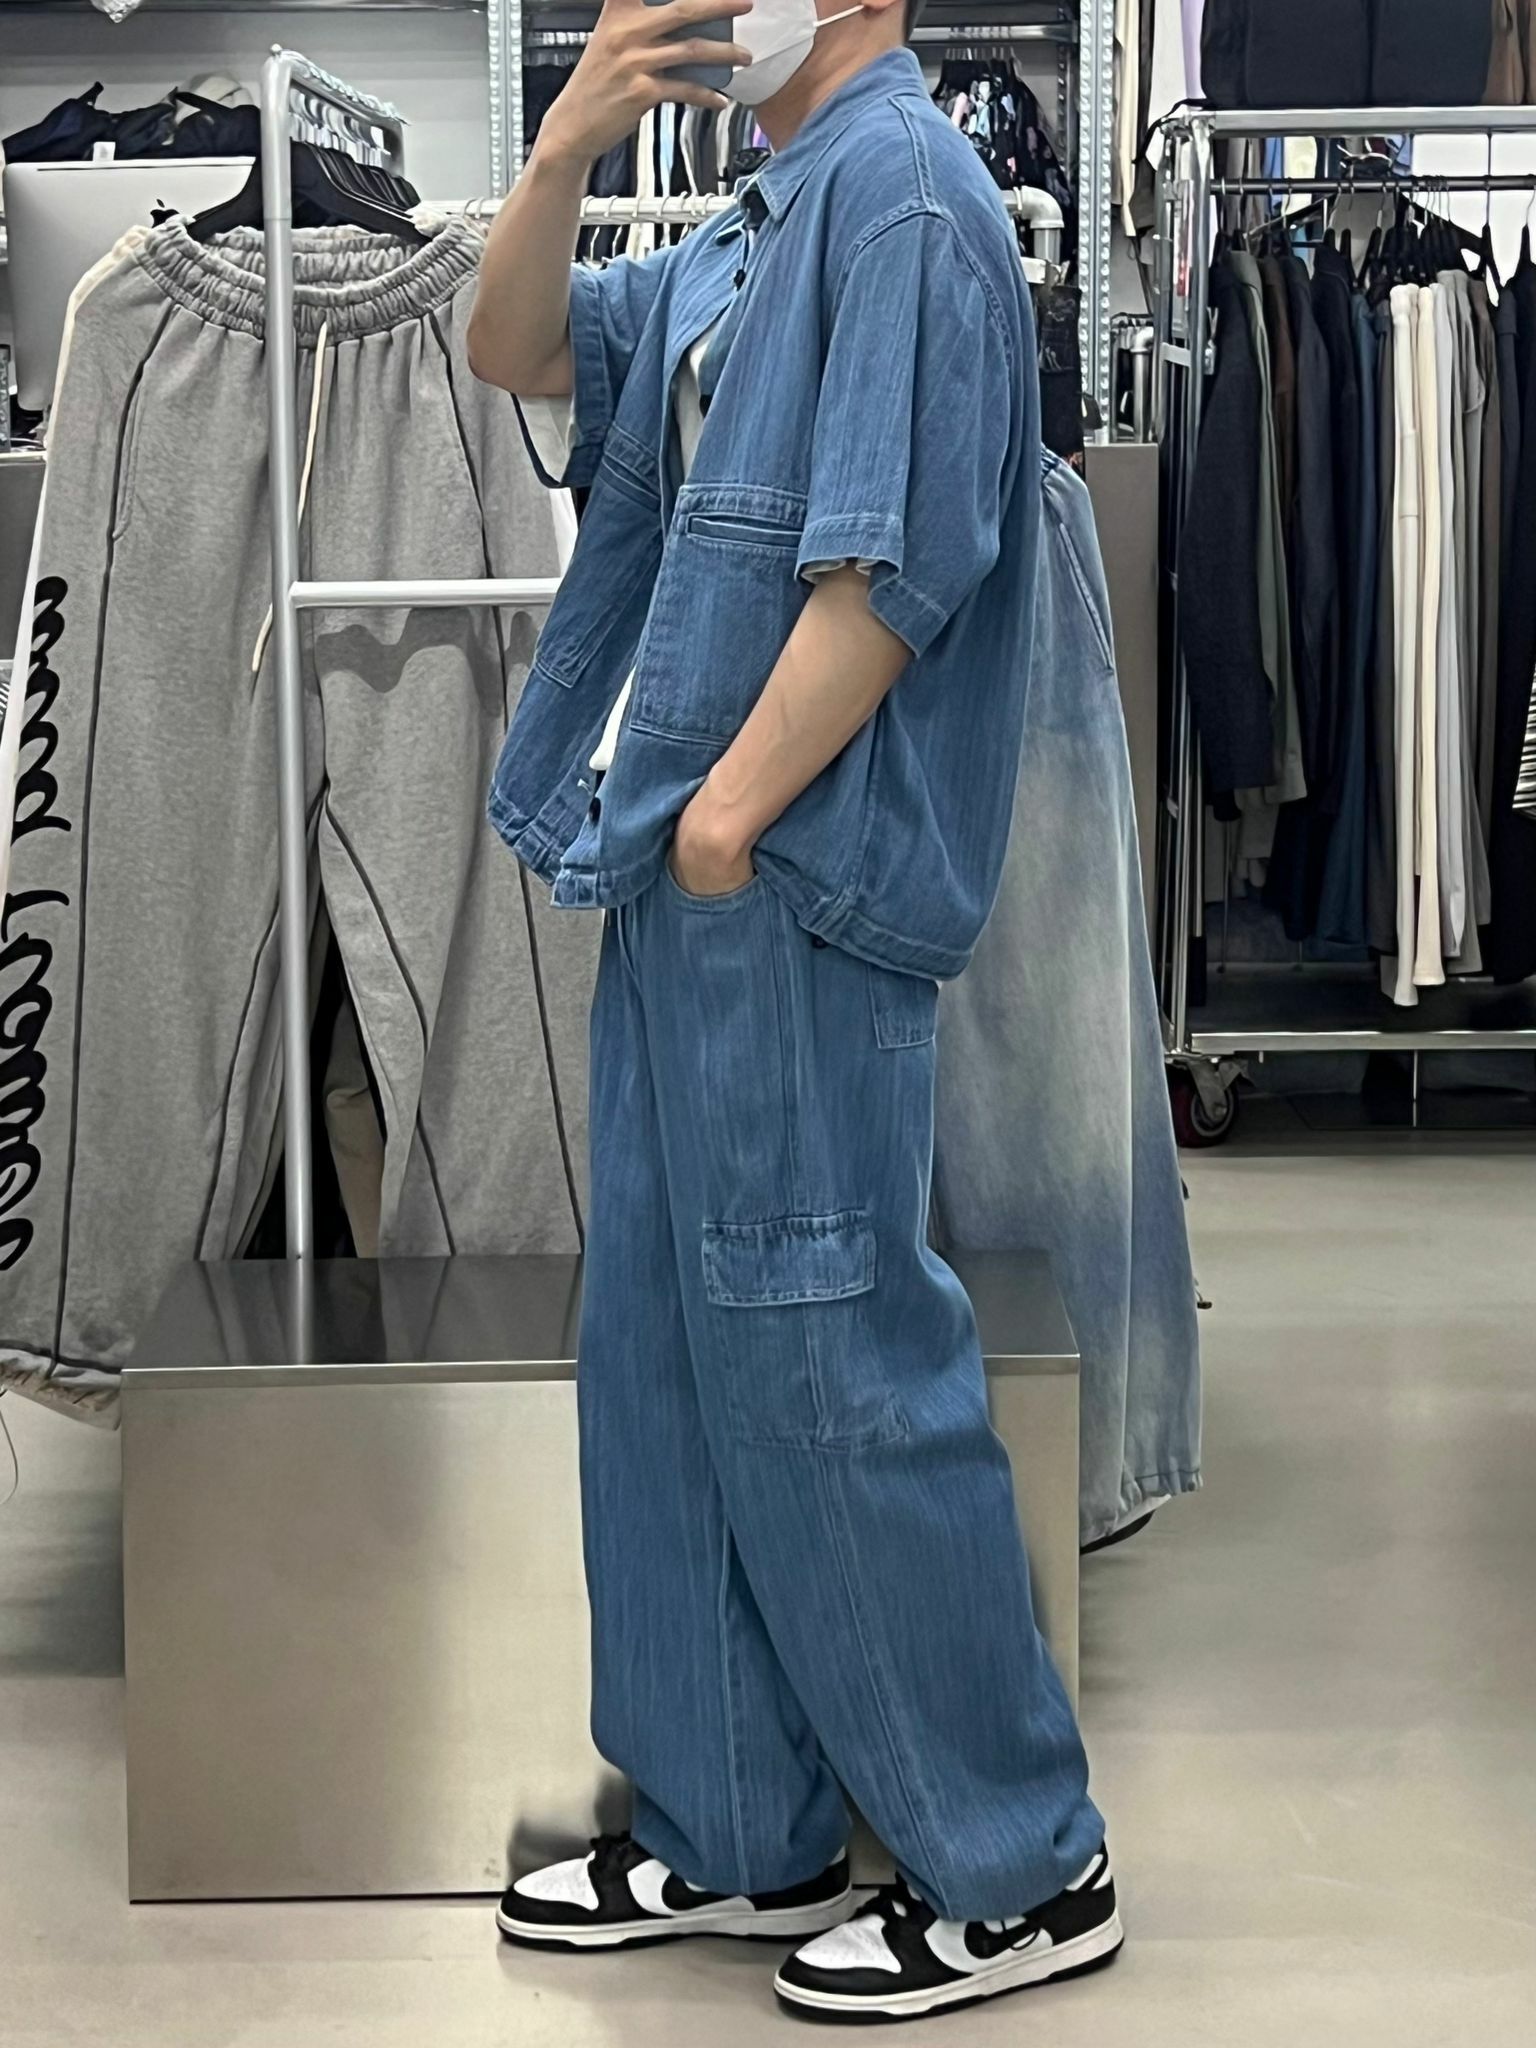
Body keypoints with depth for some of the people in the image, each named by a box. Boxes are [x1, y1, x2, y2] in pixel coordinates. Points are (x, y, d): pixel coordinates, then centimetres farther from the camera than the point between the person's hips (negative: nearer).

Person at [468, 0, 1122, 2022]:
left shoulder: (901, 191, -11)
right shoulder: (756, 229, 18)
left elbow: (887, 566, -20)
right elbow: (520, 354, 18)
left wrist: (728, 811, -16)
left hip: (790, 889, -10)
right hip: (689, 886, 10)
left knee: (827, 1358, -4)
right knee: (669, 1355, 13)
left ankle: (1020, 1871, 10)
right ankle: (734, 1836, 25)